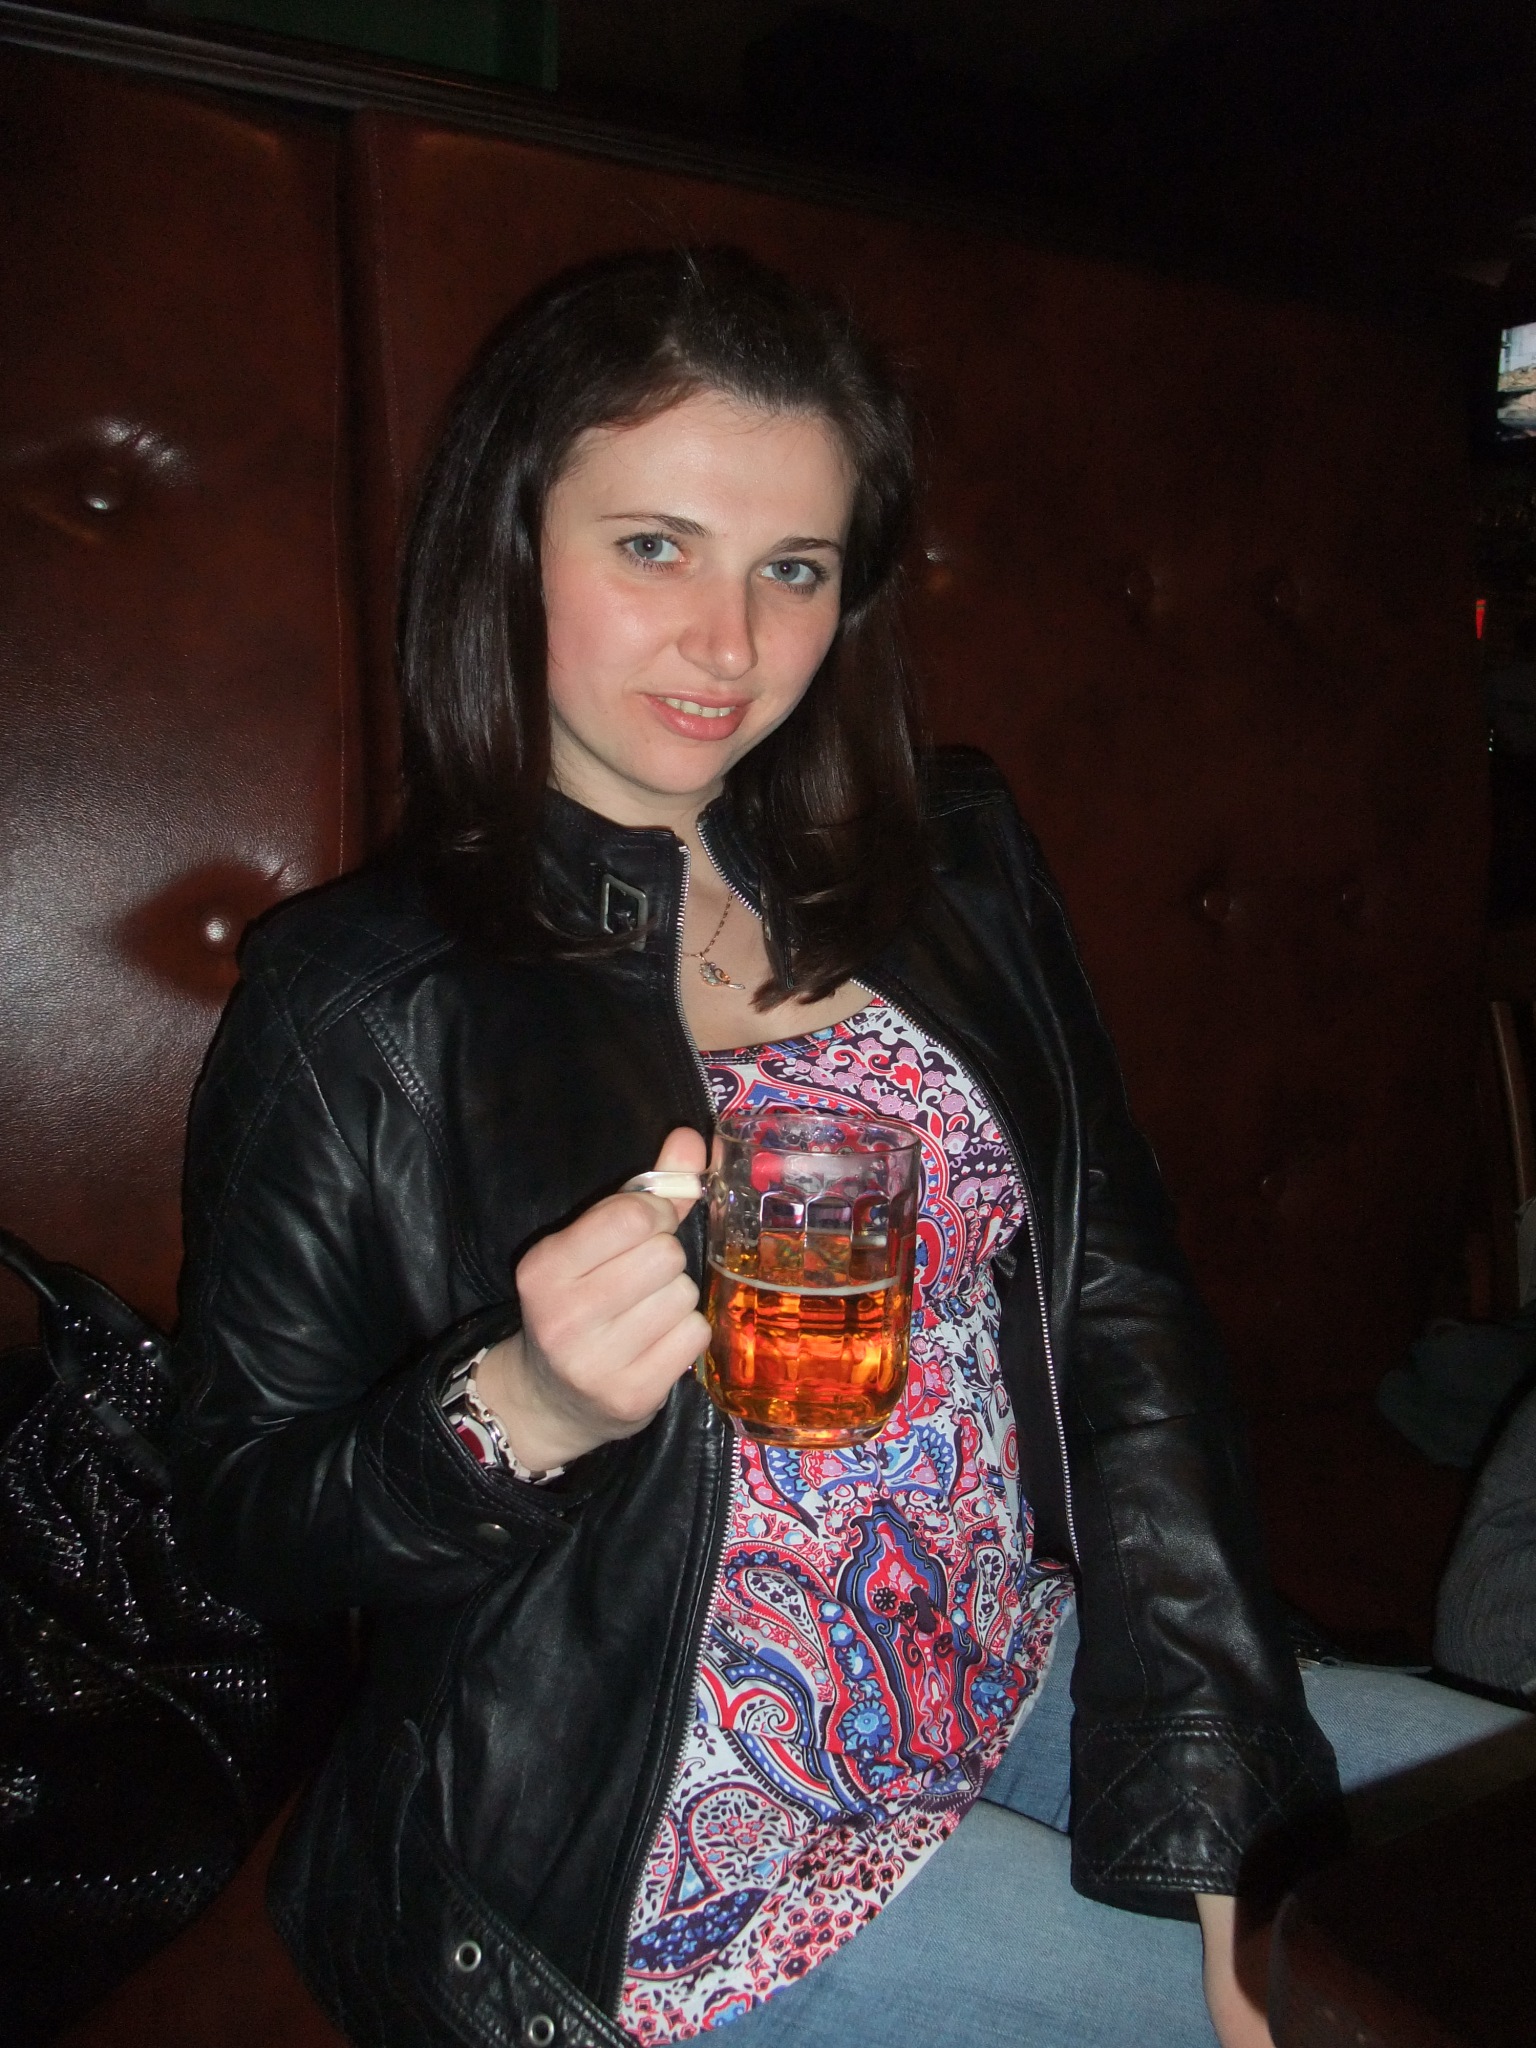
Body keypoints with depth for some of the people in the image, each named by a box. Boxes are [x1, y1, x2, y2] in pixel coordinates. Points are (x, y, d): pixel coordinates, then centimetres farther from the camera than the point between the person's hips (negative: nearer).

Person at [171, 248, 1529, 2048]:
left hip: (1039, 1693, 5)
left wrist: (1195, 1802, -6)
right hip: (676, 1849, -4)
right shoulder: (353, 1004, -11)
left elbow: (1116, 1299, 0)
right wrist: (518, 1414, -27)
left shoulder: (952, 860, 1)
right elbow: (247, 1525, -6)